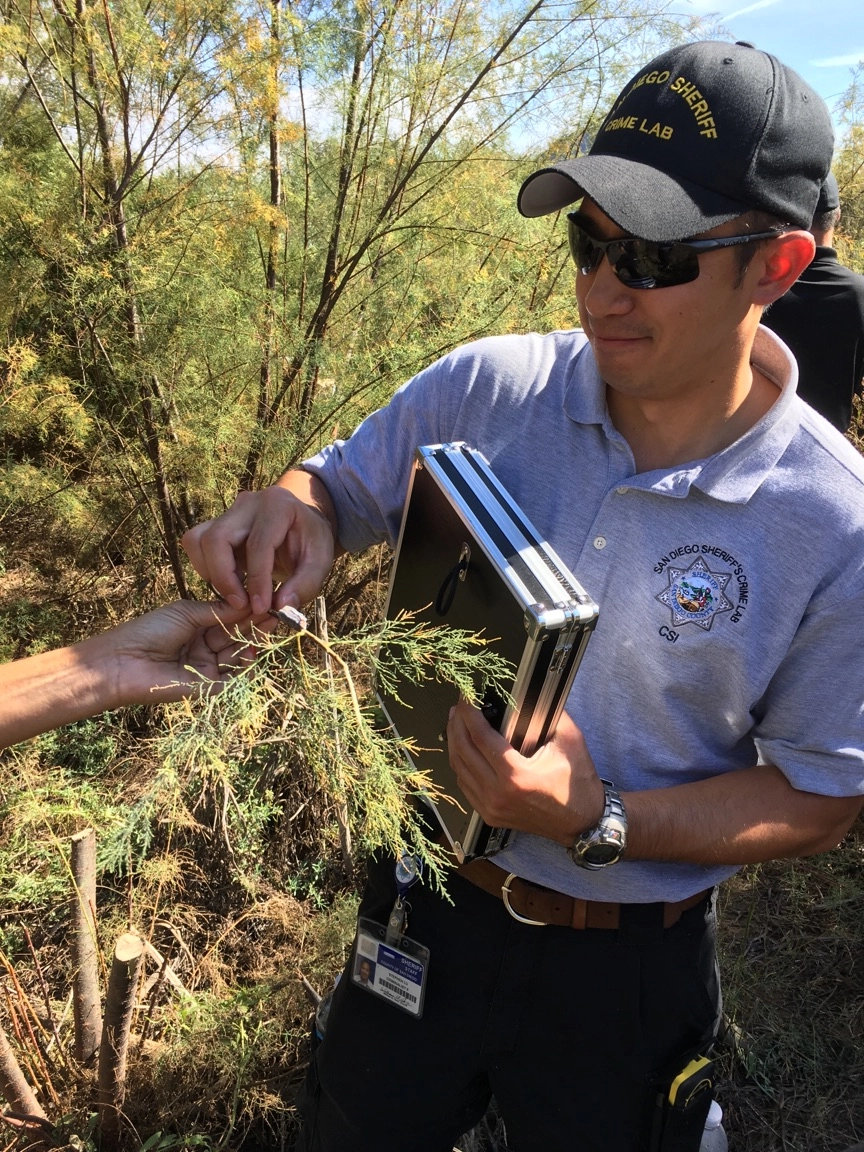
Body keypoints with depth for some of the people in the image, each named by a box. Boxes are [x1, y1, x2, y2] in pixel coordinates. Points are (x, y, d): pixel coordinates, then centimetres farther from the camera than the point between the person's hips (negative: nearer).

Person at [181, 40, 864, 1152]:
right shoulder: (489, 385, -14)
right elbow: (342, 482, 0)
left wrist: (601, 822, -25)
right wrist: (291, 513, -25)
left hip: (621, 965, -1)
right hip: (424, 902, 3)